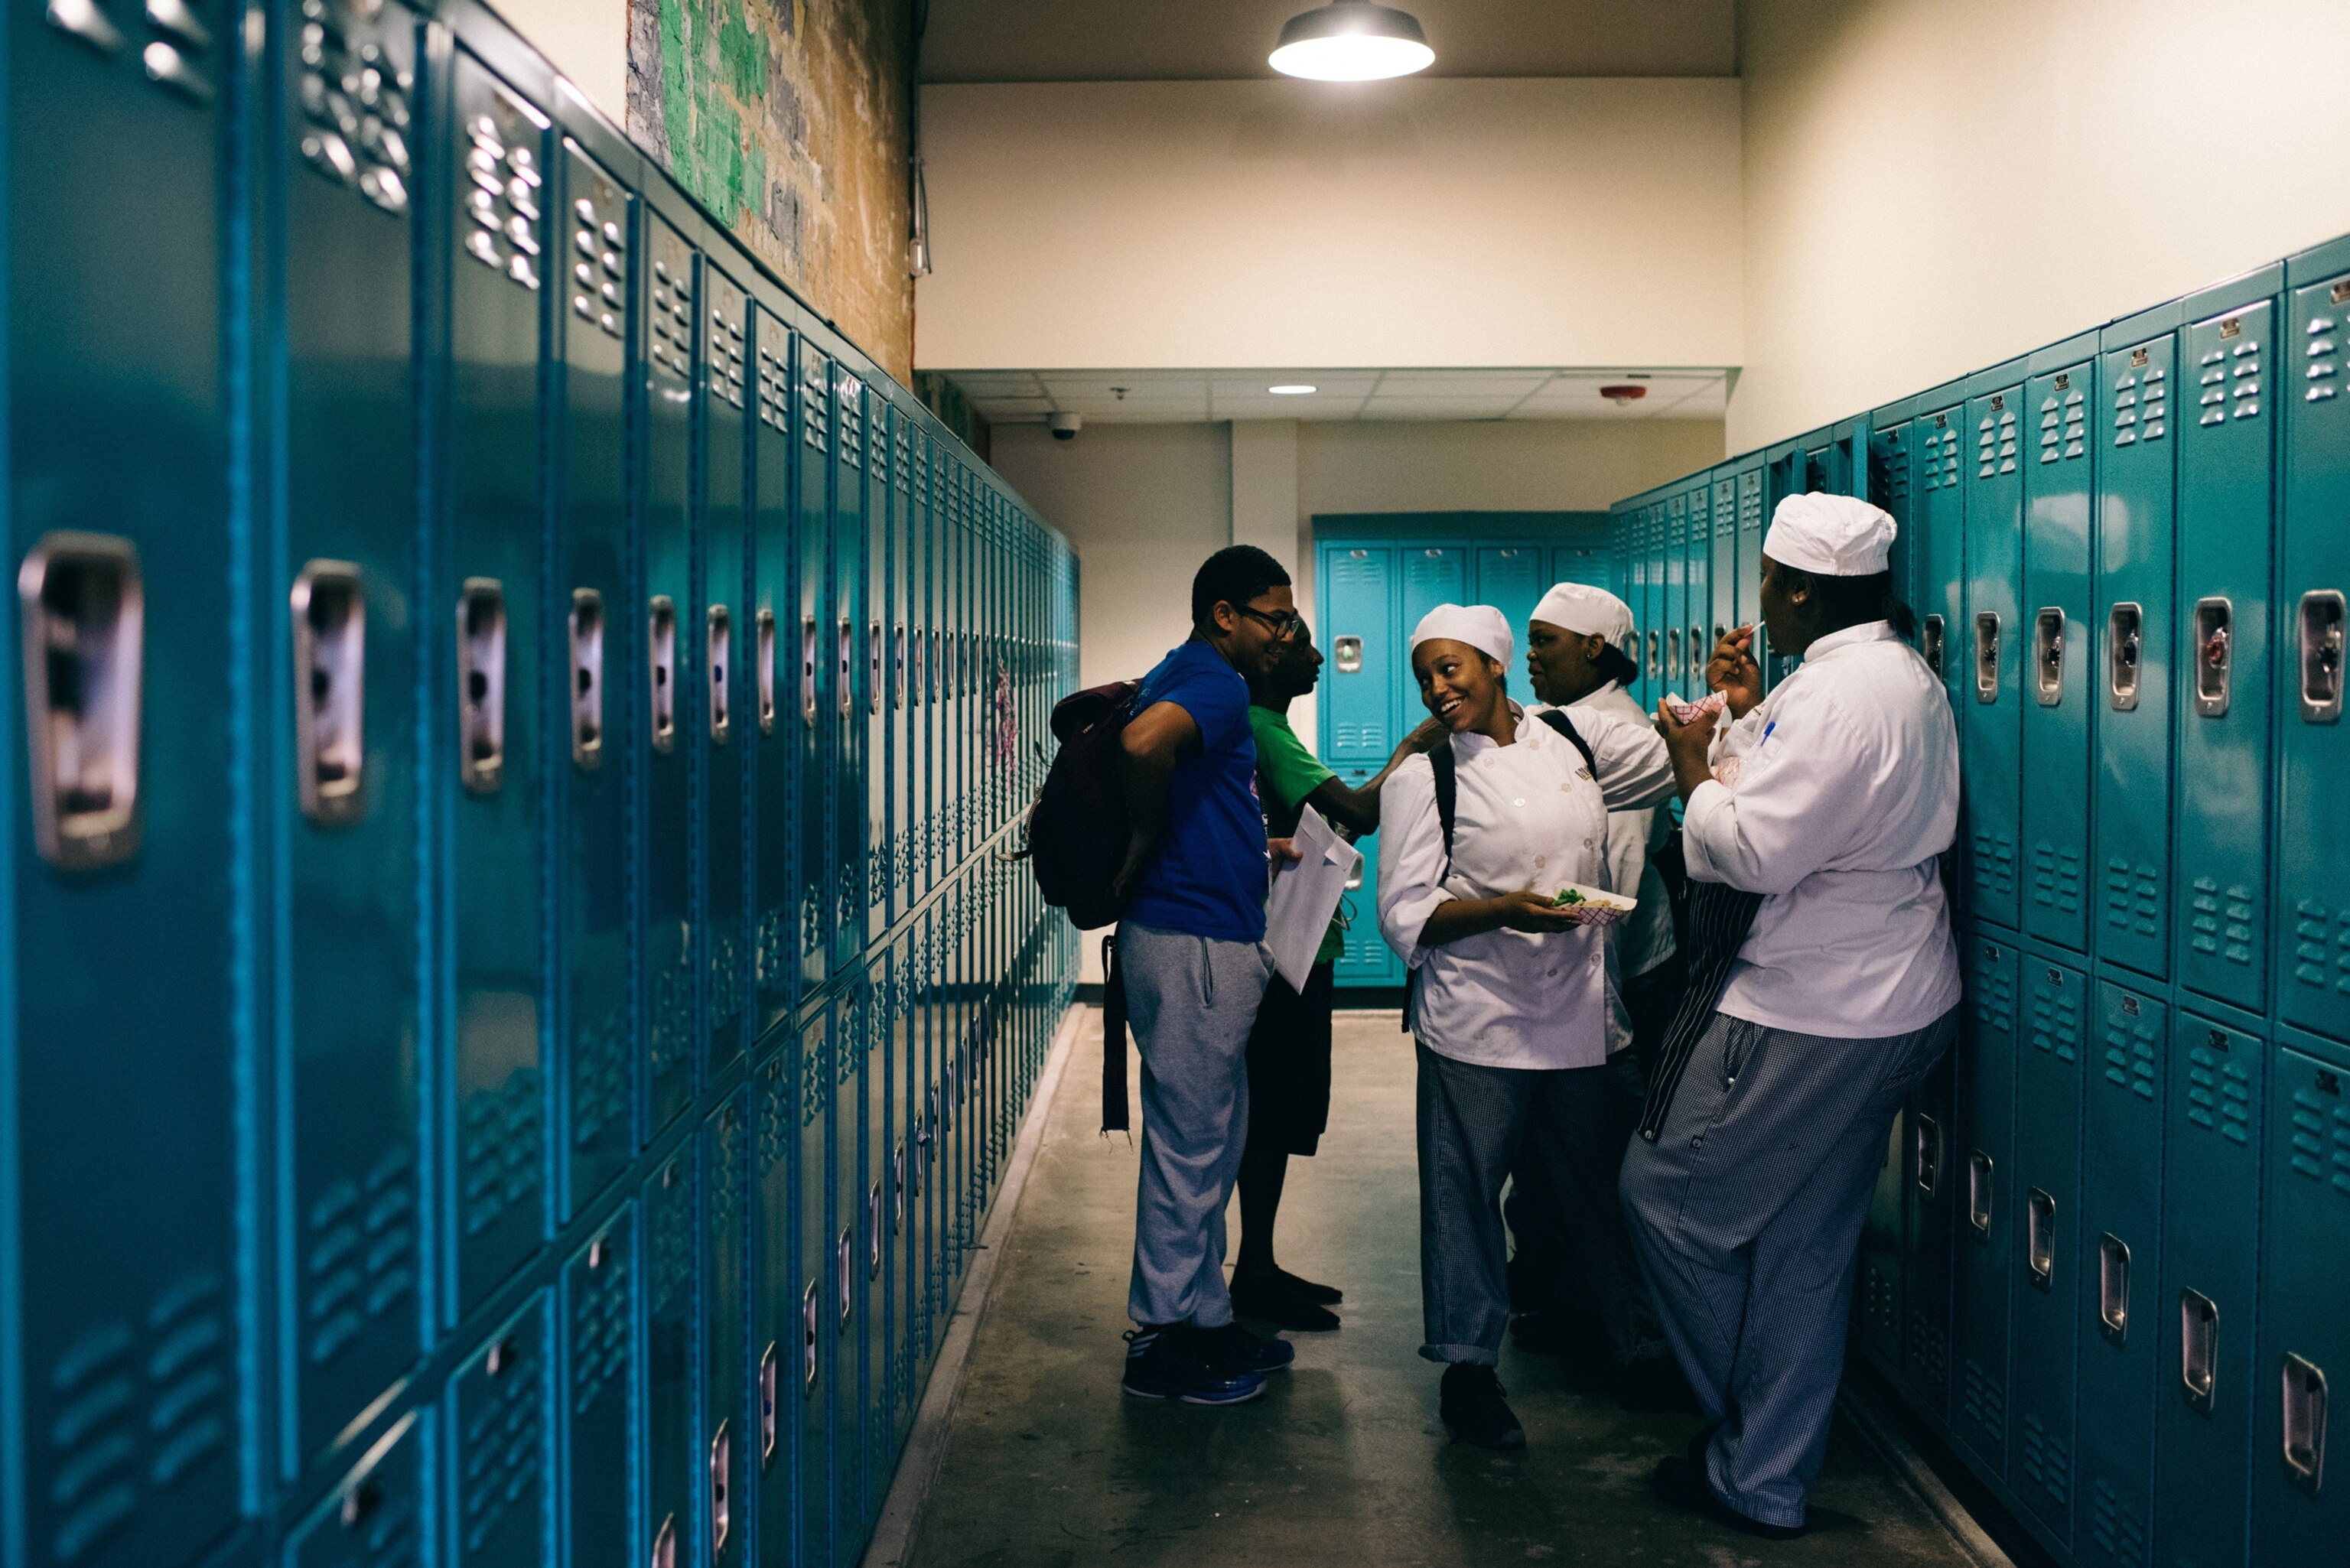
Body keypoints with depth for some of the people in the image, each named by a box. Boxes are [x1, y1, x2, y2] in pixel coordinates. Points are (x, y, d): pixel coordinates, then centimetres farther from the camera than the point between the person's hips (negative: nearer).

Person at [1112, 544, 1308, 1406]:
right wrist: (1146, 843, -21)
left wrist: (1265, 849, 20)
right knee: (1190, 1140, -1)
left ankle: (1200, 1317, 27)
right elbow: (1144, 743, -35)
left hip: (1211, 941, 10)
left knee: (1211, 1134, 17)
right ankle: (1167, 1342, 9)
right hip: (1193, 943, -10)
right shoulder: (1214, 682, -15)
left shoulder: (1186, 678, 17)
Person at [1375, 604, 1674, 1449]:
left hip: (1582, 1015, 3)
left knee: (1601, 1188, 12)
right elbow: (1404, 915, -8)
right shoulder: (1421, 777, -4)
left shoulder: (1576, 738, 6)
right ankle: (1469, 1366, 20)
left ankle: (1632, 1348, 30)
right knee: (1467, 1192, 4)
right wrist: (1504, 911, -21)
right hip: (1476, 1021, -3)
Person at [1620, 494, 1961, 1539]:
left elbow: (1754, 853, -25)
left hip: (1807, 1016, -11)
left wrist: (1694, 762, -10)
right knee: (1806, 1246, 15)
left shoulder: (1837, 692, -21)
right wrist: (1749, 717, 11)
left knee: (1666, 1192, 3)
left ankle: (1746, 1445, 15)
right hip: (1890, 1003, 11)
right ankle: (1767, 1481, 24)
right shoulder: (1906, 676, 13)